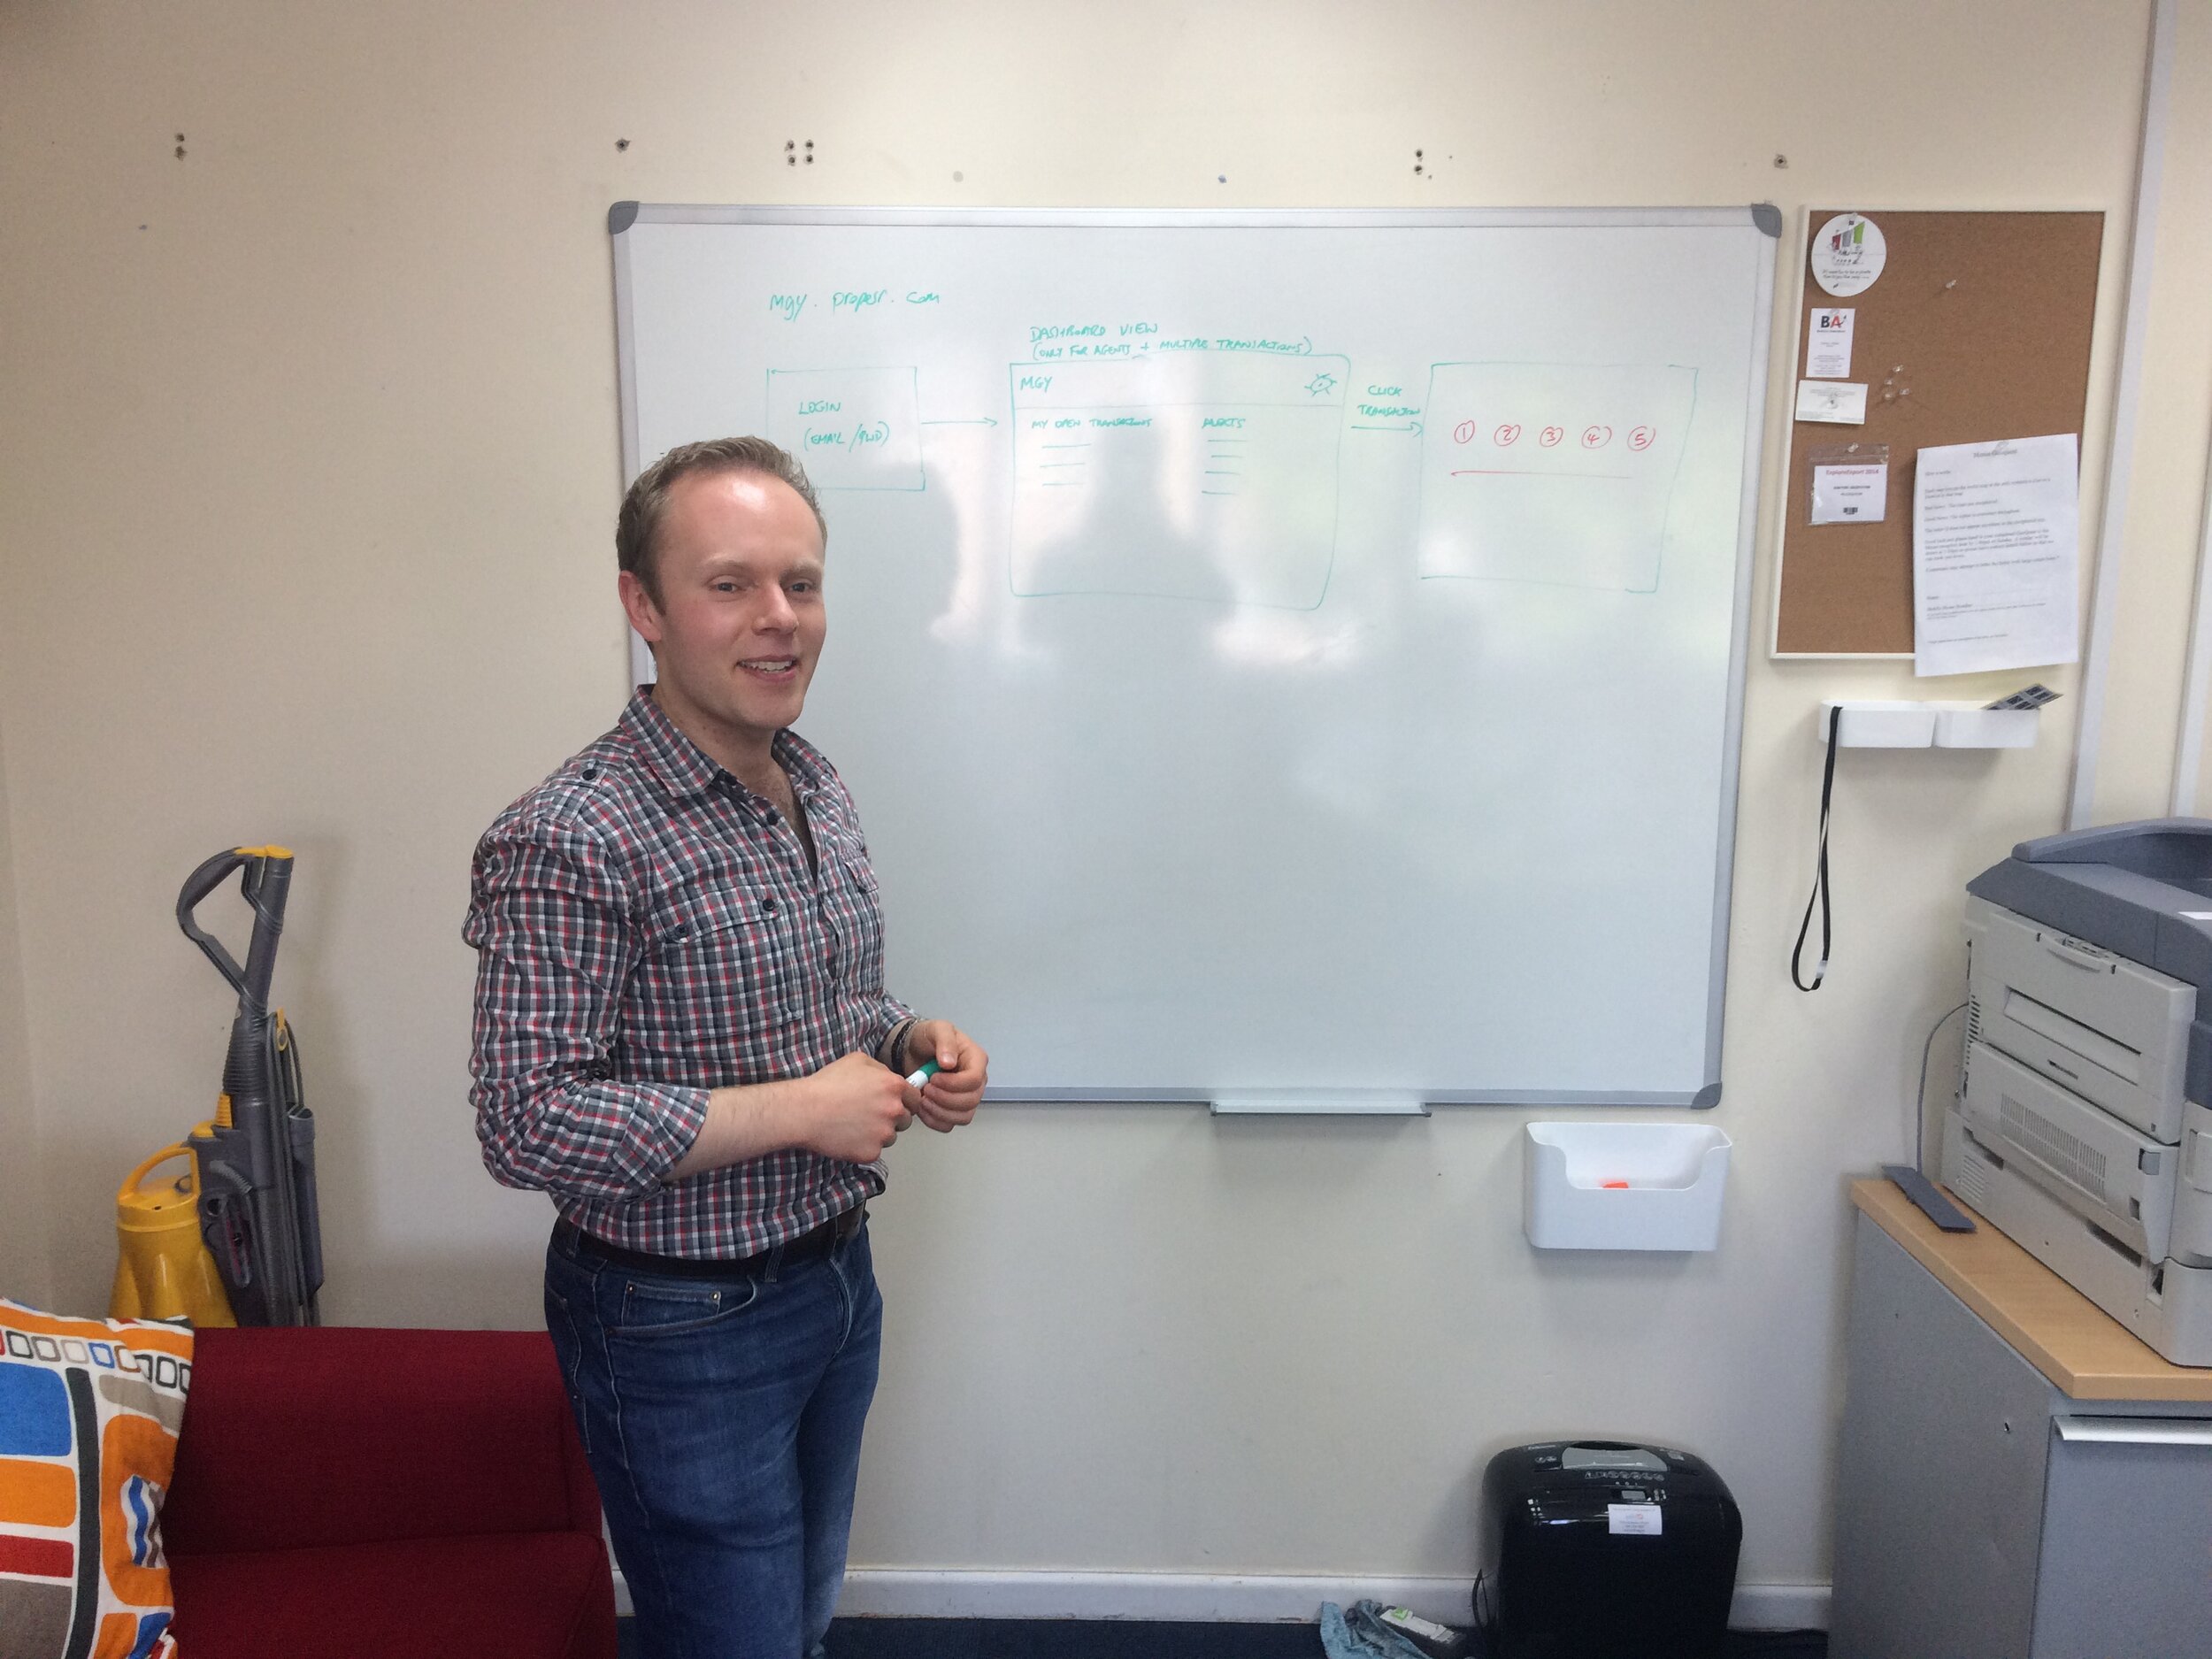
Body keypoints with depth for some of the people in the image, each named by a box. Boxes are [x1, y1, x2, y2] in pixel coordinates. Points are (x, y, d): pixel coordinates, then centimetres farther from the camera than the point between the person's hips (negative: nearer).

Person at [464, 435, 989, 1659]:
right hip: (681, 1328, -7)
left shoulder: (818, 789, 3)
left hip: (835, 1280, 8)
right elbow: (527, 1125, -25)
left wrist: (912, 1047, -6)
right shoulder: (570, 842, -23)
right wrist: (798, 1111, -24)